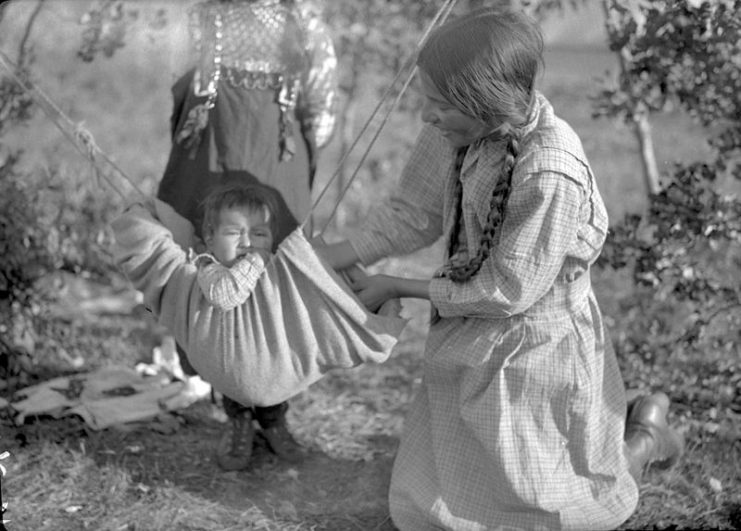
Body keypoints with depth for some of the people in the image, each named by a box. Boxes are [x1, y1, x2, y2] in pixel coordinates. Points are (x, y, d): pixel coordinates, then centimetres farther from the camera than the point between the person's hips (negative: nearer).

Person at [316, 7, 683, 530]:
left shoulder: (551, 173, -33)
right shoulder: (458, 132, -14)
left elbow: (508, 291, -24)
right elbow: (413, 214, -2)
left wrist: (398, 287, -17)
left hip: (532, 346, -7)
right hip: (473, 348, 7)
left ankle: (646, 434, 38)